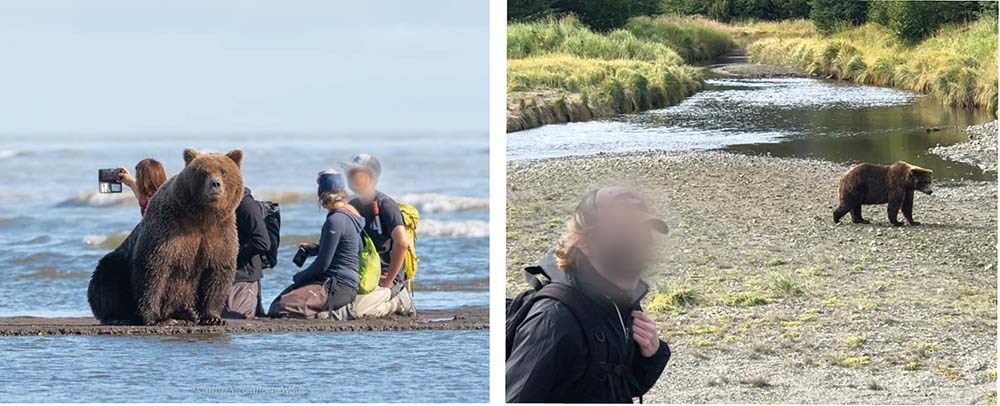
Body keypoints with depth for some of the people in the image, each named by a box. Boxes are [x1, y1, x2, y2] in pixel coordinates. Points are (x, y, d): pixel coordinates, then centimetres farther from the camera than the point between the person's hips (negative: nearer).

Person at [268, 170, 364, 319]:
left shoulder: (335, 221, -17)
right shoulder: (350, 214, 12)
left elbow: (323, 263, -16)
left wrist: (300, 277, 0)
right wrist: (314, 249, 18)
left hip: (339, 287, -10)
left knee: (281, 309, -21)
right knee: (275, 304, 12)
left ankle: (339, 313, -12)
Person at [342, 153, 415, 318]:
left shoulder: (385, 205, -13)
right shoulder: (352, 206, 12)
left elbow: (402, 243, -24)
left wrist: (388, 281, -20)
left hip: (383, 276, -8)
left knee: (355, 310, -27)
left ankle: (397, 301, 1)